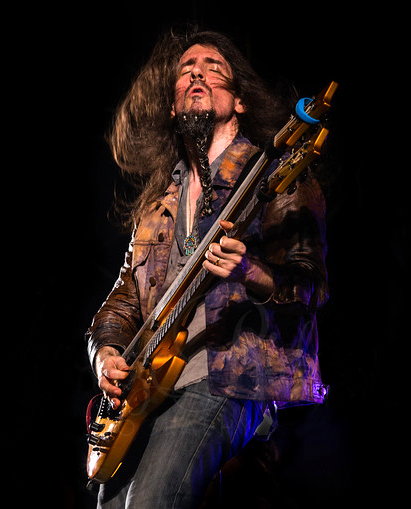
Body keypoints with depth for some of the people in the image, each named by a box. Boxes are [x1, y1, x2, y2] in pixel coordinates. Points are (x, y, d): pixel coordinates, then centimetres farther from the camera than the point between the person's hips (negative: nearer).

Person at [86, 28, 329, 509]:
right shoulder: (158, 196, 20)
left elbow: (310, 285, -8)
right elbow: (125, 296, 24)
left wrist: (249, 273, -28)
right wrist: (105, 351, 4)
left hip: (230, 381, -6)